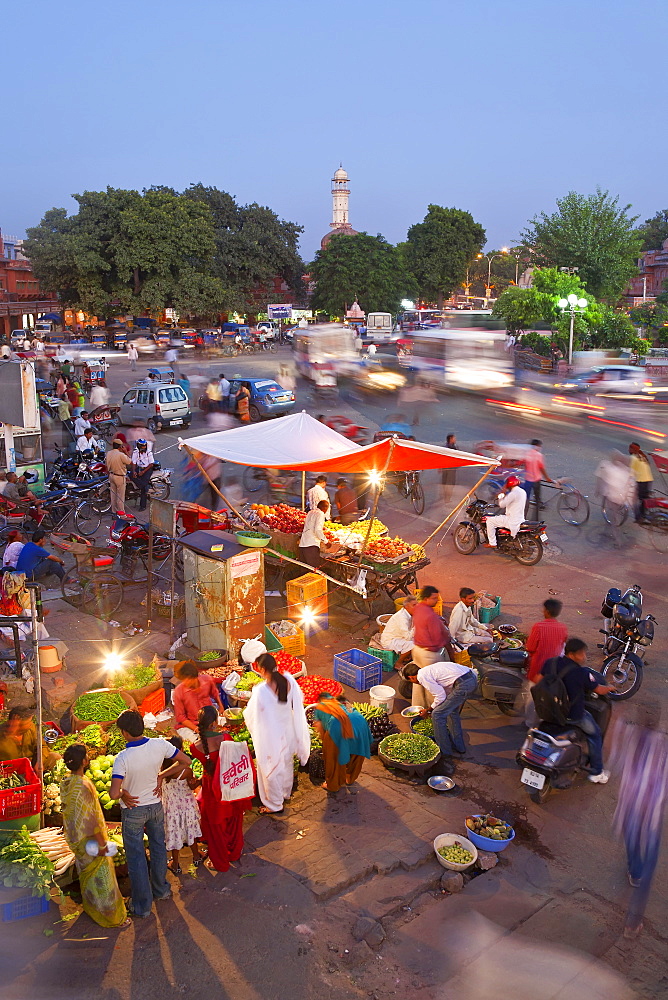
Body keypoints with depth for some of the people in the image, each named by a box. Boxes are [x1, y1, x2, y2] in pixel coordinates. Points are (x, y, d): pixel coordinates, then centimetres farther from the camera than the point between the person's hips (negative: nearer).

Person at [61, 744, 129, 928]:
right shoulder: (83, 785, -31)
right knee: (101, 876, 5)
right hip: (89, 838, -9)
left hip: (74, 837, 9)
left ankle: (90, 907, 44)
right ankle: (112, 916, 18)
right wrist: (102, 843, -19)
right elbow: (90, 818, -27)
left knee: (86, 873, 26)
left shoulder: (65, 783, -4)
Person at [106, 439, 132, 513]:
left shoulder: (108, 454, 1)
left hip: (111, 476, 7)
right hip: (120, 476, -7)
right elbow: (130, 462, -14)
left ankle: (114, 511, 23)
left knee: (113, 494, 15)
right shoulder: (121, 455, -22)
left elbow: (106, 466, 9)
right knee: (120, 496, 2)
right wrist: (126, 452, -8)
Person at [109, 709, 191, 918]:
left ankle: (142, 905, 23)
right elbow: (186, 761, -7)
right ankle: (161, 889, 42)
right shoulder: (159, 744, -17)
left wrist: (124, 794, -11)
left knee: (136, 857, 12)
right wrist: (161, 776, -2)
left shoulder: (122, 758, -29)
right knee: (158, 848, 23)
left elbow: (113, 793, -32)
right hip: (156, 806, 4)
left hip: (133, 811, -4)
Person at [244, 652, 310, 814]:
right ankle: (286, 793, 50)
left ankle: (274, 804, 31)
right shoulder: (289, 680, -15)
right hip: (288, 730, 6)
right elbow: (298, 701, 0)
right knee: (287, 763, 27)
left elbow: (251, 715, -17)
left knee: (270, 768, 15)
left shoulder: (260, 691, -31)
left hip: (270, 735, -6)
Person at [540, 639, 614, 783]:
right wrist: (610, 687, 12)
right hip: (572, 715, -6)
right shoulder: (581, 672, -24)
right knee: (595, 735, 19)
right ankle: (596, 773, 25)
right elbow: (600, 690, -10)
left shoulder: (550, 663, -9)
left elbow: (538, 680, 3)